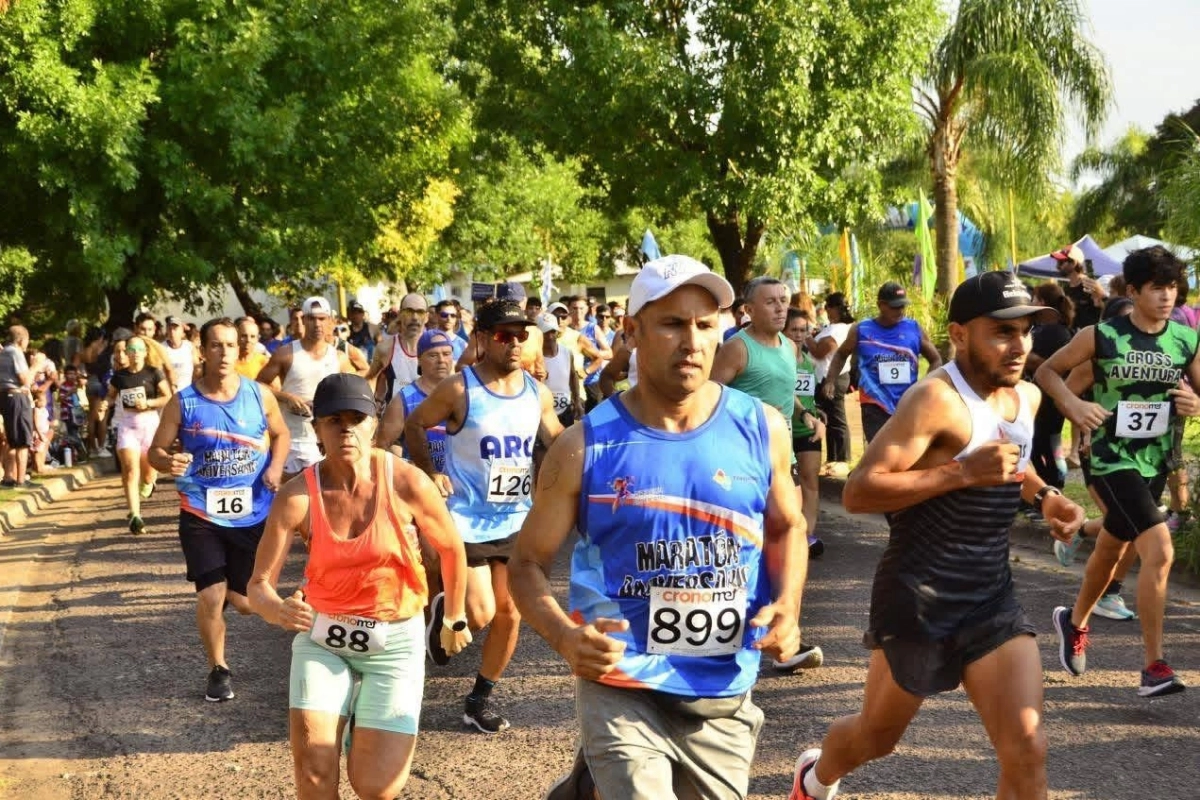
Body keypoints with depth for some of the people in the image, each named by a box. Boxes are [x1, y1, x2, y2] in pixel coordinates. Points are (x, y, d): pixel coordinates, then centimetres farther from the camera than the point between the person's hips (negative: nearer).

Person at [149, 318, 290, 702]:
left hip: (253, 513, 2)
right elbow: (155, 451, -3)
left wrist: (276, 468, -6)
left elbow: (280, 434, 13)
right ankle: (218, 669, 16)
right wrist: (168, 462, -27)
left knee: (247, 603, 7)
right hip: (202, 514, -2)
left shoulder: (260, 395, -3)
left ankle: (232, 589, 48)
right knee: (211, 597, -10)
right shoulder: (183, 402, -8)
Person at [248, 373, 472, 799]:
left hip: (395, 640, -1)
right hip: (322, 637, 1)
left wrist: (454, 619, 13)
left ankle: (367, 737, 31)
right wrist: (278, 610, -39)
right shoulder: (297, 497, -16)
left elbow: (451, 549, 1)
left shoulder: (407, 483, -16)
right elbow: (258, 585, -16)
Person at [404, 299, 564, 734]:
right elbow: (414, 425, 1)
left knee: (509, 613, 7)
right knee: (480, 615, -9)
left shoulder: (537, 393, 2)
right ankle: (443, 611, 27)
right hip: (467, 521, -5)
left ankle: (480, 700, 22)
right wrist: (429, 473, -8)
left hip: (516, 522, 5)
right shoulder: (459, 389, -12)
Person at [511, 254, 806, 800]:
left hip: (724, 695, 3)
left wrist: (787, 608, -5)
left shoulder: (761, 429, -2)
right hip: (621, 687, -3)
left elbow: (786, 528, 14)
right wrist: (564, 636, -20)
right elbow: (528, 564, -1)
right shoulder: (586, 447, -8)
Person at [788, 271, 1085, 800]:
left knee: (1027, 750, -7)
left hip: (992, 597, 6)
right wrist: (963, 472, -30)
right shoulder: (936, 399, -21)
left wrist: (1043, 495, 9)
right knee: (876, 738, 15)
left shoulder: (1027, 398, 7)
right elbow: (857, 493, -27)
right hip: (918, 599, -6)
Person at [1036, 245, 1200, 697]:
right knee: (1159, 550, -20)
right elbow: (1047, 371, 0)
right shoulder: (1101, 336, -10)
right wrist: (1073, 404, -17)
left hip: (1155, 464, 5)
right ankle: (1154, 667, -14)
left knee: (1111, 549, 23)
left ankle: (1074, 622, 49)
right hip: (1113, 461, -5)